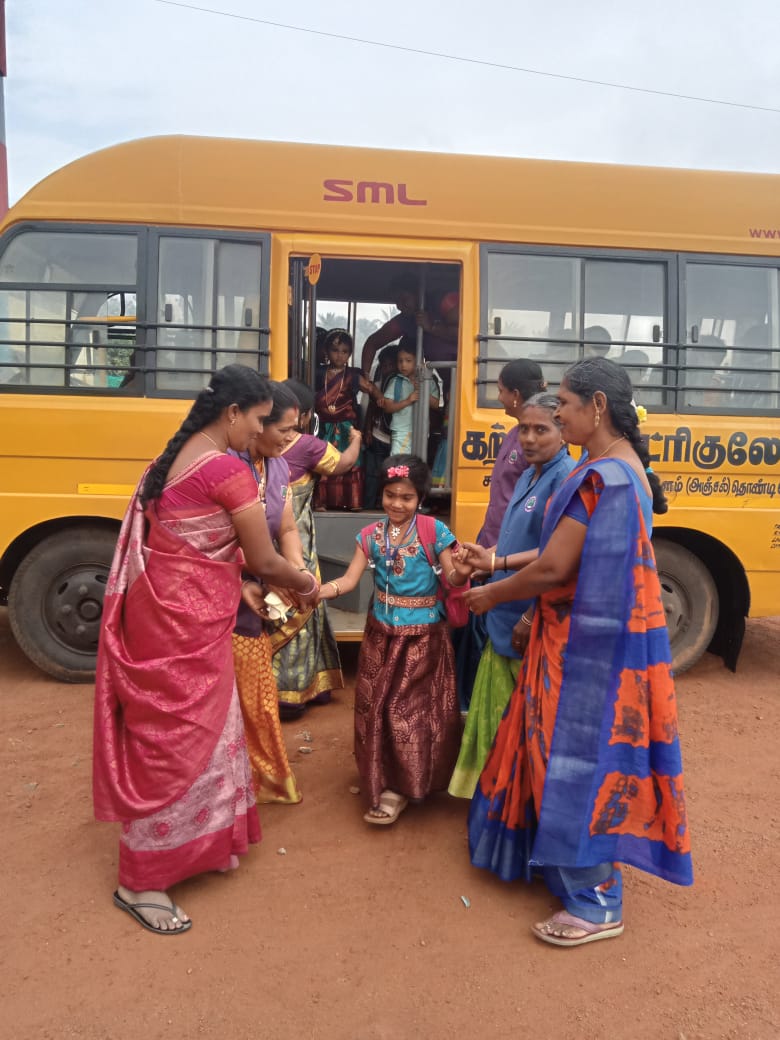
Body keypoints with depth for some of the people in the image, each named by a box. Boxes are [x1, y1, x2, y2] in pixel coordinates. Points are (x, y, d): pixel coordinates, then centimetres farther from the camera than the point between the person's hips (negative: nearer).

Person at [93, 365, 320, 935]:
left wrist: (242, 586, 15)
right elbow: (264, 559, -12)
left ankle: (205, 843, 38)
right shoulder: (229, 471, -19)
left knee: (204, 726, 20)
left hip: (164, 608, 10)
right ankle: (141, 882, 18)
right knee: (177, 740, 2)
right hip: (186, 622, -10)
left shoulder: (176, 457, 9)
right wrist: (305, 584, 7)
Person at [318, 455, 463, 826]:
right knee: (377, 708, 12)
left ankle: (399, 788, 19)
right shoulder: (371, 535, 0)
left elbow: (452, 579, -12)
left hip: (423, 635, -4)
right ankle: (382, 780, 34)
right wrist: (312, 592, -21)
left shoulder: (433, 531, -11)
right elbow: (349, 580, -5)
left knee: (411, 710, 3)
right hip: (382, 632, 4)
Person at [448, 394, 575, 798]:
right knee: (499, 714, 20)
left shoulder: (566, 479, -17)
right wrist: (485, 560, 4)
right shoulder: (528, 476, 12)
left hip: (533, 625, -9)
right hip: (505, 620, 9)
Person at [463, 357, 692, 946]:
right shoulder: (628, 465, 9)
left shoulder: (599, 477, -23)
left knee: (581, 759, 2)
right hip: (599, 635, 10)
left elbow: (553, 569, -22)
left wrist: (492, 595, -5)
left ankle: (598, 906, 18)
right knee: (567, 752, 21)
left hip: (589, 645, -10)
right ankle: (564, 860, 40)